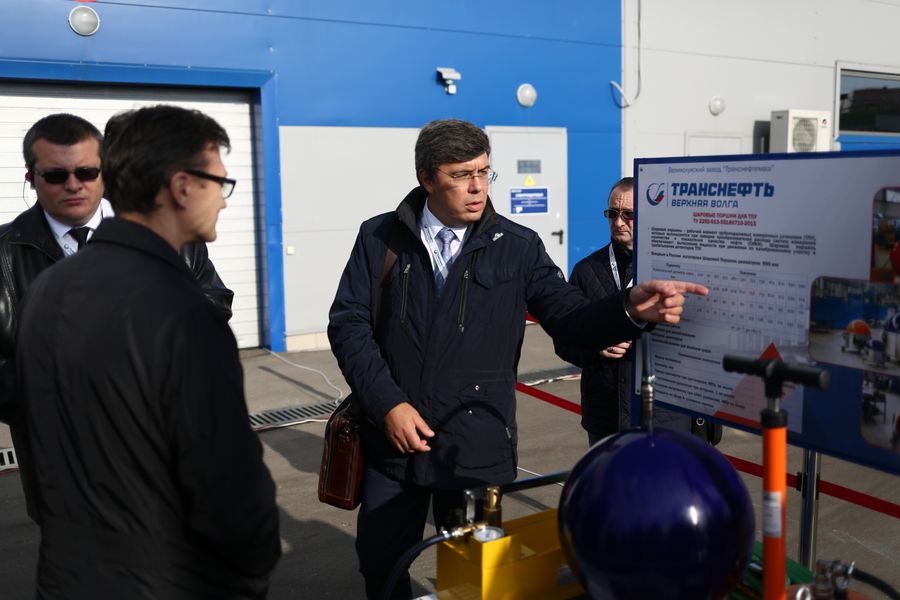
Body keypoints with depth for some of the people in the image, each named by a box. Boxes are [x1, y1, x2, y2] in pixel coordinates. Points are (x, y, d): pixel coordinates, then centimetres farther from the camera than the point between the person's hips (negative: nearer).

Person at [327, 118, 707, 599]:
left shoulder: (518, 247, -1)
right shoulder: (380, 238, 0)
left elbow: (571, 320, -6)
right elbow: (349, 323, -3)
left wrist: (628, 308, -27)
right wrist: (387, 403, -13)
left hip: (475, 449, 0)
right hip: (392, 439, 1)